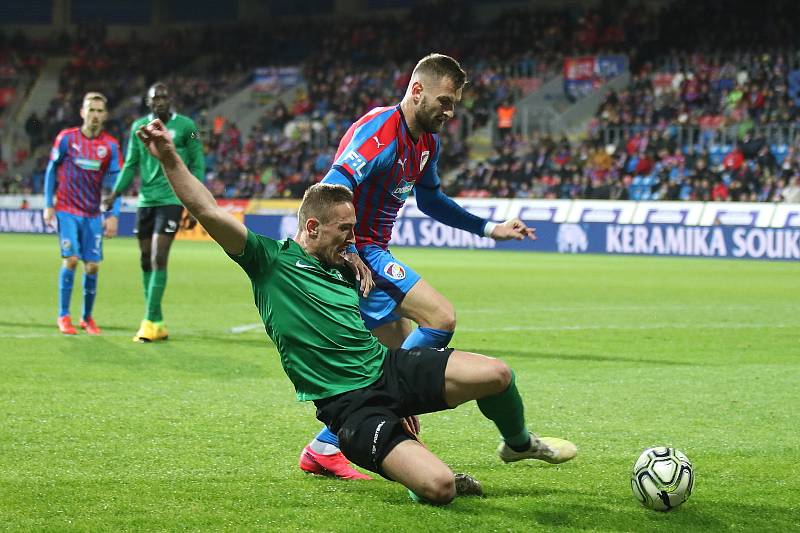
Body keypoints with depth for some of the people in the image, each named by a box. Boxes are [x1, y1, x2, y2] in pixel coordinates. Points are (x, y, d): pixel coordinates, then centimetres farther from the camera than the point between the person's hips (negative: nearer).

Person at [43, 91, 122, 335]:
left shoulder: (111, 145, -1)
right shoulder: (66, 138, -5)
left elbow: (115, 182, 1)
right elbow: (51, 170, 3)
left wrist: (113, 215, -7)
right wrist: (48, 205, 0)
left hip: (93, 214, 2)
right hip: (67, 210, -2)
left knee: (92, 265, -1)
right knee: (71, 259, -14)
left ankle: (87, 318, 15)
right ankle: (63, 316, -3)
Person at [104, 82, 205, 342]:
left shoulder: (185, 126, -2)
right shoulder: (139, 127, 9)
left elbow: (197, 165, 2)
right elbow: (131, 165, 14)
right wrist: (115, 193, 1)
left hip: (171, 200, -5)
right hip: (145, 201, 5)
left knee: (158, 259, -13)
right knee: (146, 260, 5)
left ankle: (150, 321, -12)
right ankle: (158, 324, 13)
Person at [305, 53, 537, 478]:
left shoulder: (428, 143, 12)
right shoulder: (380, 131, -19)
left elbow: (429, 200, 30)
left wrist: (488, 229, 28)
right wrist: (348, 253, -36)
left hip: (371, 254, 10)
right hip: (359, 254, -10)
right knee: (440, 317, -19)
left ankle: (323, 450, 16)